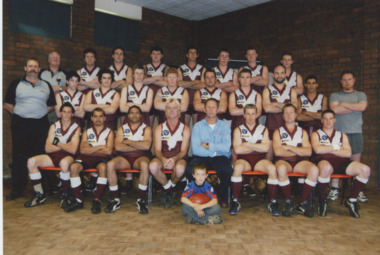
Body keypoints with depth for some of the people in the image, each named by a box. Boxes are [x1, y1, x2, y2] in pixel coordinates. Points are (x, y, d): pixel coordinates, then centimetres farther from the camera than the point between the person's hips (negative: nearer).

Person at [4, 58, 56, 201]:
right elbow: (7, 104, 7)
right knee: (19, 157, 0)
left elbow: (51, 105, 16)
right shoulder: (16, 84, 8)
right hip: (20, 124, -1)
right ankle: (17, 190, 8)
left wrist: (41, 113, 4)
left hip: (41, 124, 1)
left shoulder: (46, 86, 12)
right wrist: (18, 114, -2)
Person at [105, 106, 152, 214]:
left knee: (144, 164, -37)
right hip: (124, 158, 2)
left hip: (140, 157, -2)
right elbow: (118, 146, -2)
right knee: (110, 164, -29)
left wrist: (128, 142, -2)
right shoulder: (122, 129, 17)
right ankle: (115, 200, -17)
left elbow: (146, 146, -8)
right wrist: (138, 146, -4)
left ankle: (140, 200, -24)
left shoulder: (146, 128, 12)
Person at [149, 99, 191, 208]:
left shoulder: (185, 129, 3)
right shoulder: (159, 128, 6)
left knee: (180, 169, -37)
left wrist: (174, 159, -27)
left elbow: (183, 151, -4)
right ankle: (168, 188, -4)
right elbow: (157, 150, -3)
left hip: (178, 158, -1)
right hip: (162, 157, 2)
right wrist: (163, 159, -27)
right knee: (153, 166, -33)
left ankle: (171, 186, 0)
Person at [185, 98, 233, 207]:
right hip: (202, 158, 0)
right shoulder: (197, 126, 6)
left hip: (220, 157, 0)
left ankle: (223, 198, -4)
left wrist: (208, 145, -8)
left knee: (227, 170, -32)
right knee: (190, 170, -30)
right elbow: (195, 149, -7)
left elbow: (226, 148, -8)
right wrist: (216, 150, -7)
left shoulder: (224, 126, 8)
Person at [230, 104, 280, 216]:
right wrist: (258, 146, -1)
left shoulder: (263, 129, 14)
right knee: (238, 167, -35)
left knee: (272, 168, -30)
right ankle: (235, 202, -23)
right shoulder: (238, 130, 11)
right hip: (244, 159, -1)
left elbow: (265, 148, -2)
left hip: (259, 160, 2)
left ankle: (273, 203, -17)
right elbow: (237, 149, -5)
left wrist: (247, 144, -3)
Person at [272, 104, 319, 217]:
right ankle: (288, 203, -19)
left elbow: (308, 152, 2)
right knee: (281, 168, -38)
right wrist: (299, 151, 1)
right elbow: (277, 151, -4)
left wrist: (289, 147, -3)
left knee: (314, 169, -30)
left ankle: (302, 204, -16)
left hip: (300, 162, 2)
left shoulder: (303, 132, 19)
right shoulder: (278, 131, 14)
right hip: (283, 161, -2)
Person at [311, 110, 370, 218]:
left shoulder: (342, 135, 25)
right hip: (323, 161, -4)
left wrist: (327, 150, 0)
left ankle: (352, 200, -5)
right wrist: (336, 147, 4)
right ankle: (322, 200, -18)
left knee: (365, 169, -21)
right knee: (326, 168, -42)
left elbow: (348, 153, 7)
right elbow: (318, 149, -6)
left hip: (341, 161, 4)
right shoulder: (316, 134, 16)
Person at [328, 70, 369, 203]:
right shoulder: (335, 95, 11)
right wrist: (355, 108, -2)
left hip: (356, 132, 1)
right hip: (339, 132, -1)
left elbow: (362, 107, -7)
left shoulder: (361, 95, 14)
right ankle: (334, 189, 4)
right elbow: (334, 109, -8)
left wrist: (344, 104, -3)